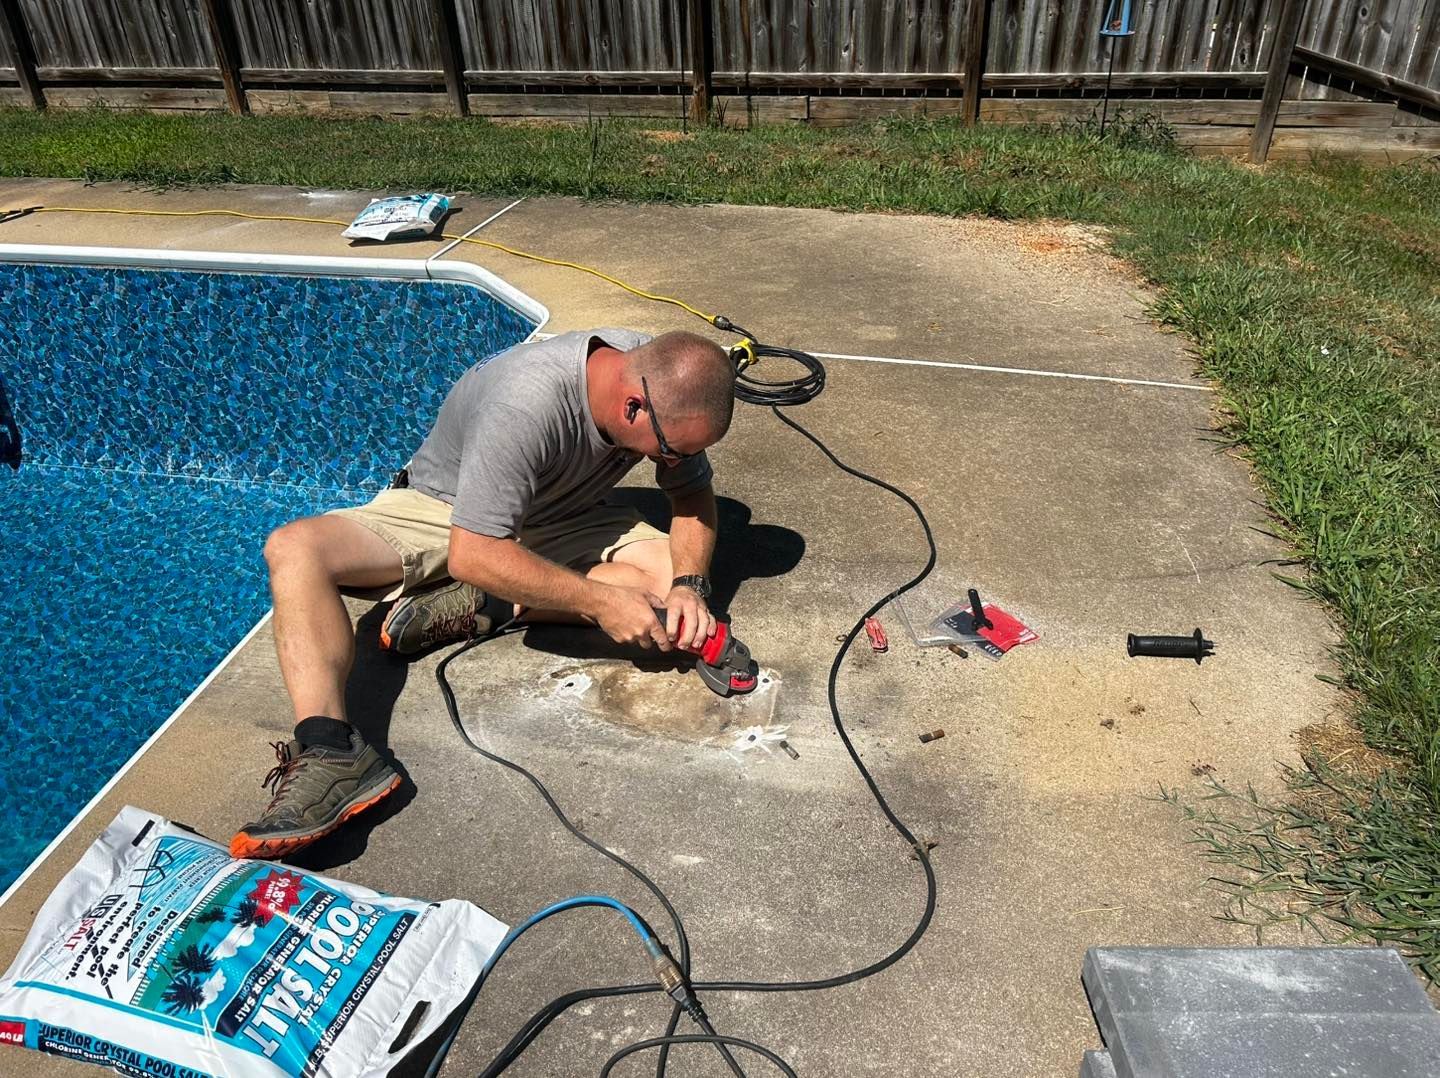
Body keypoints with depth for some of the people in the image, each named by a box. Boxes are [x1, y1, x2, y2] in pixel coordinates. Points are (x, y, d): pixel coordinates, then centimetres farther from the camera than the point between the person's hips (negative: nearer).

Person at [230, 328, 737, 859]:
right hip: (439, 511, -4)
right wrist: (600, 600, -36)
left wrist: (690, 585, -22)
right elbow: (472, 556, -37)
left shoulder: (665, 386, -19)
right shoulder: (525, 403, -37)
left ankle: (476, 609, -16)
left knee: (671, 576, -21)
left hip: (561, 519, 5)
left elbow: (693, 494, -5)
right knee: (293, 548, -27)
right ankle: (330, 752, -38)